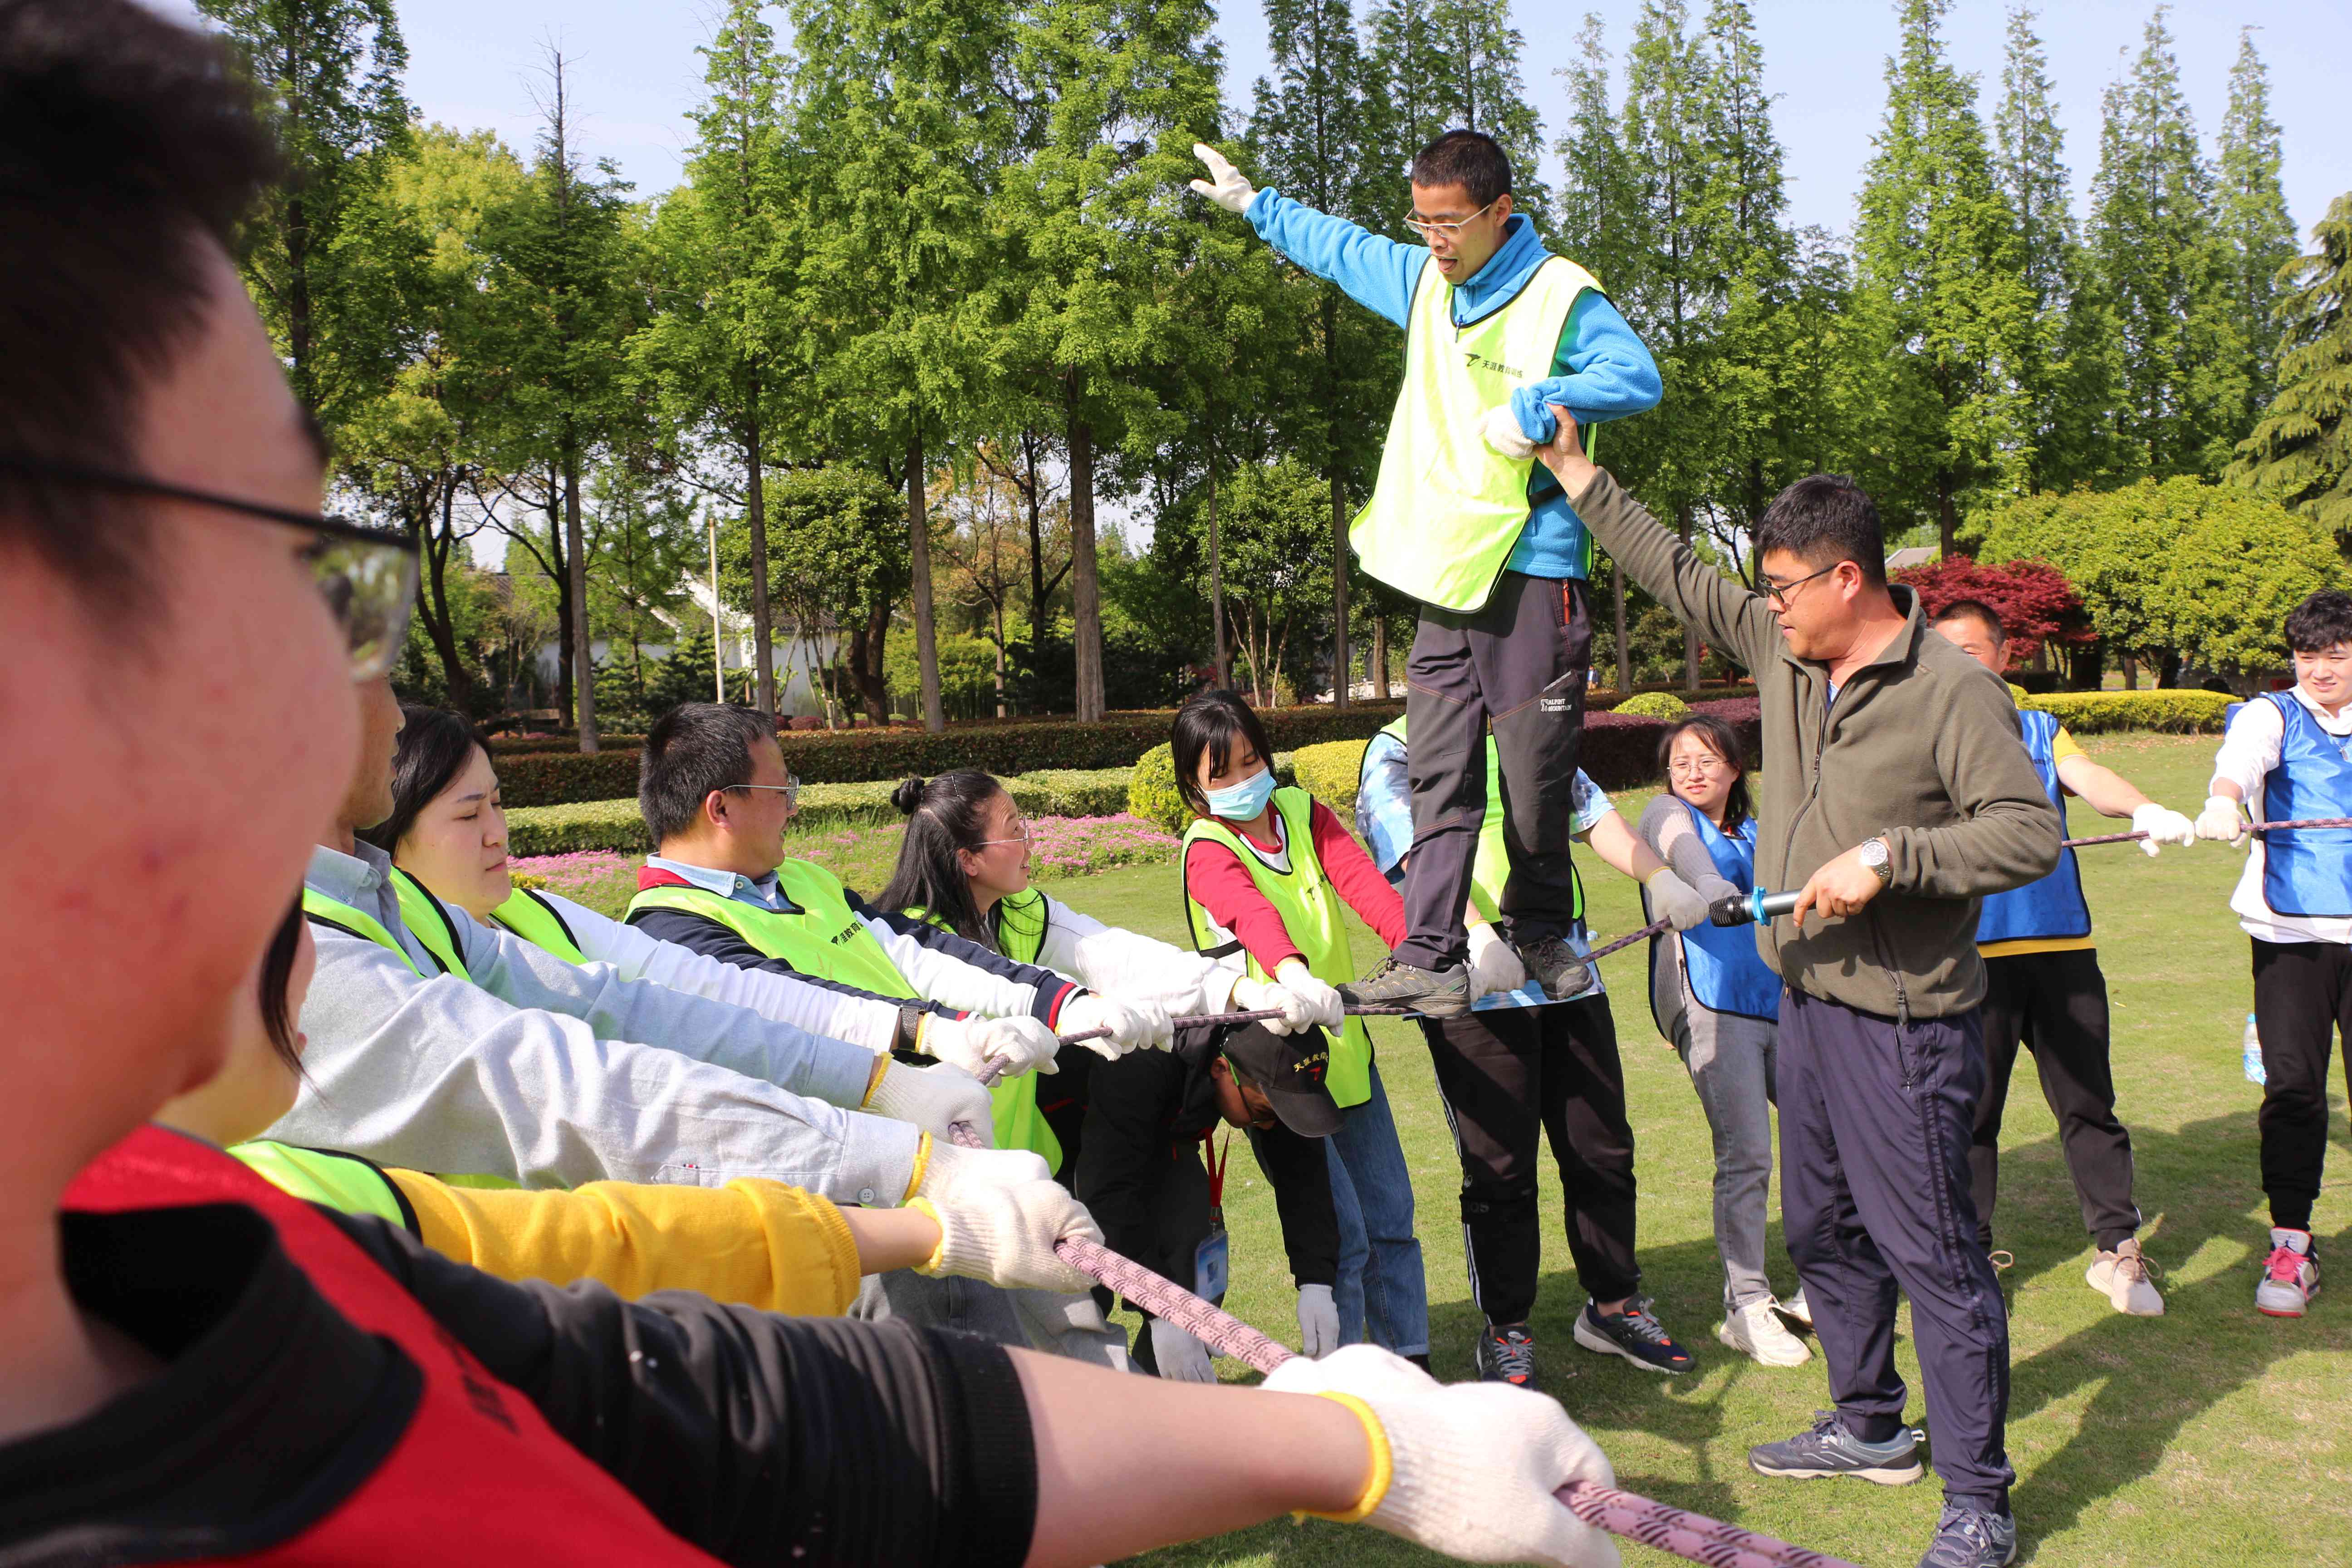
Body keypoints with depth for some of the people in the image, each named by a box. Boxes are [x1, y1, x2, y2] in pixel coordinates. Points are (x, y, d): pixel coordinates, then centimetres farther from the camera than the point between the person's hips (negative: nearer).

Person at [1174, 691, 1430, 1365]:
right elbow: (1251, 912, -34)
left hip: (1345, 1047, 6)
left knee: (1390, 1220, 12)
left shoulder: (1303, 812, 5)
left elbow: (1361, 880, -13)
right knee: (1341, 1235, -6)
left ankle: (1408, 1364, 27)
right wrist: (1293, 974, -54)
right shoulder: (1207, 849, -12)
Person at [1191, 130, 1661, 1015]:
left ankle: (1540, 936, 22)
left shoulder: (1560, 295, -6)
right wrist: (1252, 204, 41)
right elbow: (1340, 247, 33)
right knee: (1439, 779, 0)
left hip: (1530, 572, -6)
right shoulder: (1423, 281, 15)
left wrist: (1535, 405, -25)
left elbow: (1638, 378, -18)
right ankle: (1429, 960, -1)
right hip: (1443, 574, 6)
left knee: (1536, 776, 1)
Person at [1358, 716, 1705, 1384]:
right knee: (1500, 1169, -1)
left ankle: (1613, 1305, 29)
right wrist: (1477, 935, -34)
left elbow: (1595, 814, 7)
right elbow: (1423, 850, -17)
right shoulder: (1396, 753, 0)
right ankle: (1505, 1330, 15)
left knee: (1603, 1151, 11)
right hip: (1477, 994, -6)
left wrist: (1659, 876, -12)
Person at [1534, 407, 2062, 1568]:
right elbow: (1679, 578, 16)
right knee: (1823, 1232, 20)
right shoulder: (1782, 651, 5)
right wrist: (1578, 478, 17)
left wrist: (1891, 857, -25)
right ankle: (1869, 1428, 39)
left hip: (1903, 1019, -8)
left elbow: (2032, 832, -17)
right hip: (1806, 996, 8)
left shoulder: (1952, 688, -16)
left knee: (1932, 1253, -3)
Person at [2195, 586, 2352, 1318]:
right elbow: (2243, 755, -21)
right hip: (2291, 933, -2)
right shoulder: (2273, 715, 2)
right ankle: (2289, 1243, 7)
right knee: (2292, 1087, -3)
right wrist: (2223, 800, -42)